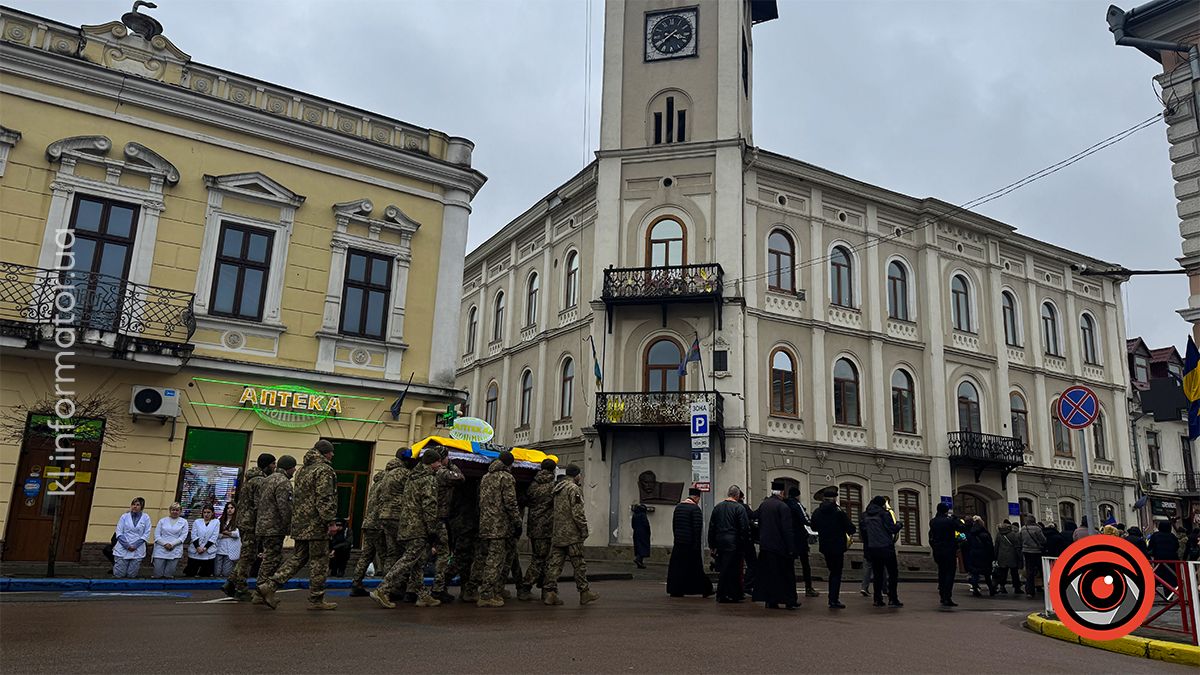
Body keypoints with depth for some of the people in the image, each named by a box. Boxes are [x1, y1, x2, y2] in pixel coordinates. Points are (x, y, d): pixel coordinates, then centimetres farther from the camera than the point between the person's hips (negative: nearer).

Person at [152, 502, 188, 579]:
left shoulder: (184, 522, 8)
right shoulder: (162, 520, 10)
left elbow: (183, 536, 0)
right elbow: (156, 535, 3)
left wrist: (172, 544, -13)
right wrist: (165, 544, -11)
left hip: (175, 552, -1)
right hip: (161, 550, 1)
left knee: (169, 576, -1)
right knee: (158, 575, -4)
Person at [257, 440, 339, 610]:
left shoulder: (304, 470, 18)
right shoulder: (324, 470, -12)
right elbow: (325, 499, -20)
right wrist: (331, 521, -19)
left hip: (300, 522, 9)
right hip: (316, 523, -9)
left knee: (298, 558, 14)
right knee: (319, 562, 0)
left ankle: (268, 586, 6)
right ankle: (316, 600, 6)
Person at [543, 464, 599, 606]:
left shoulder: (557, 488, 15)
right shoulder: (574, 489, -11)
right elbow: (577, 512, -17)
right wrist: (584, 530, -9)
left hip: (557, 534, 8)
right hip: (571, 534, -8)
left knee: (555, 563, 5)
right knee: (578, 564, 2)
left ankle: (550, 593, 1)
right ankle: (584, 593, 10)